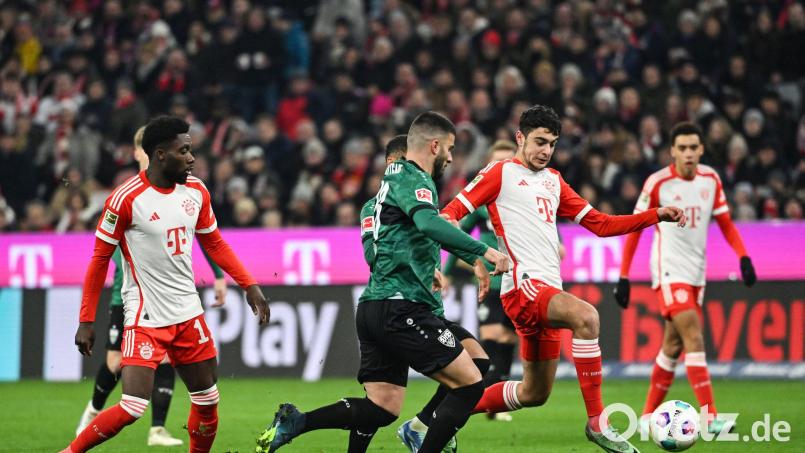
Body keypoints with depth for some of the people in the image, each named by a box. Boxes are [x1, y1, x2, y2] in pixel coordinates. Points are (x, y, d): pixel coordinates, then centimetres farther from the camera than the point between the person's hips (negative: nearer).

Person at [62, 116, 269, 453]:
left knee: (207, 402, 9)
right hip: (145, 317, -6)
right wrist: (86, 320, -8)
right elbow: (100, 258, -8)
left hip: (188, 312, 7)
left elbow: (214, 243, 18)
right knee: (133, 407, -16)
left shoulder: (196, 192, 4)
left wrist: (249, 285, 11)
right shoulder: (126, 199, -14)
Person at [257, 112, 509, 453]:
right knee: (470, 384, -7)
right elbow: (429, 223, -29)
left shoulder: (396, 178, 22)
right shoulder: (413, 179, -8)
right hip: (401, 307, -10)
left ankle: (294, 422, -2)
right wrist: (484, 251, -30)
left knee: (382, 407, 7)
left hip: (374, 308, 10)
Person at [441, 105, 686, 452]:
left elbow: (600, 224, 22)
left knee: (534, 394, 11)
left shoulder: (553, 181, 23)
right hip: (523, 284, -8)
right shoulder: (501, 173, 3)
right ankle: (596, 421, -32)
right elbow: (451, 213, -3)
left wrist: (656, 215, 11)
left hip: (548, 290, 8)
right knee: (585, 316, -34)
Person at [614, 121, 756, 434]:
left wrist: (743, 257, -3)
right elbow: (634, 229, -4)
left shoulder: (710, 179, 4)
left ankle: (648, 416, 22)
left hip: (696, 272, 6)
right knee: (693, 337, -19)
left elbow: (725, 223, 12)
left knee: (673, 345, 10)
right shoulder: (658, 183, -10)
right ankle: (710, 418, -24)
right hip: (669, 271, -6)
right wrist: (623, 277, -7)